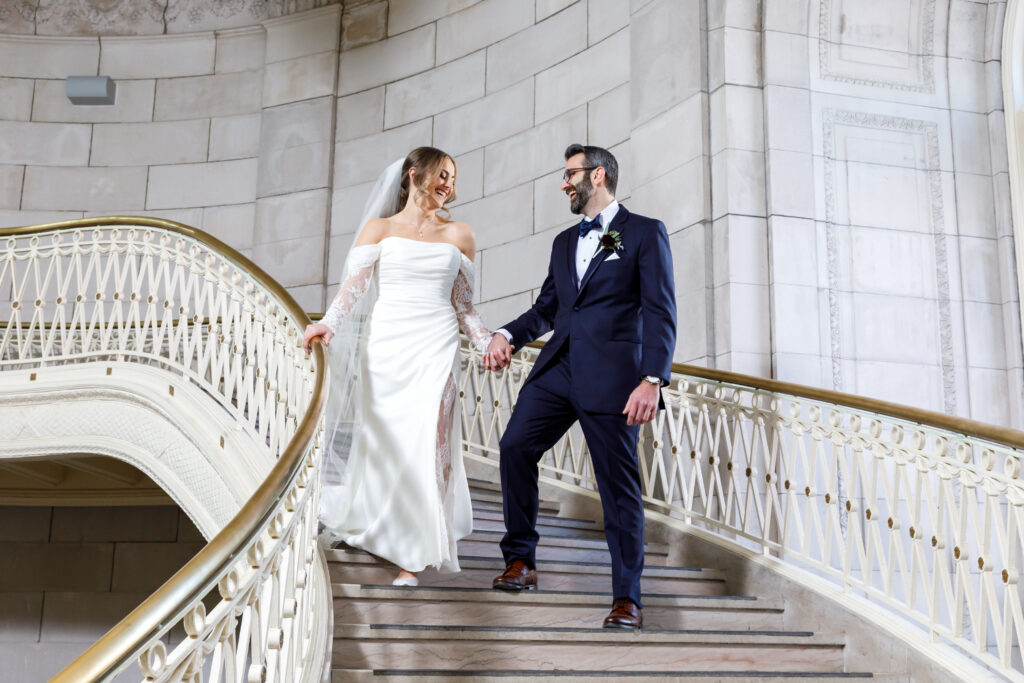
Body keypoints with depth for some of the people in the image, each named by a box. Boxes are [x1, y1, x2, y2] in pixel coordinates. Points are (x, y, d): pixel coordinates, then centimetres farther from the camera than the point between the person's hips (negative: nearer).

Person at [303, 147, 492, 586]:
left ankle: (413, 557, -1)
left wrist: (487, 343, 1)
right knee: (379, 442, 5)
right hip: (385, 347, 0)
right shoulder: (379, 228, 9)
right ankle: (371, 529, 30)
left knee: (426, 444, -8)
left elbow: (462, 305, 14)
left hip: (435, 348, 0)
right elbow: (353, 287, -1)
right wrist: (329, 323, -17)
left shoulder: (459, 235, 13)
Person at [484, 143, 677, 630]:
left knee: (618, 481, -3)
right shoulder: (564, 242, 22)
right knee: (515, 446, -6)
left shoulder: (645, 233, 2)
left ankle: (627, 598, 7)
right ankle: (521, 562, 10)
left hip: (611, 373, -6)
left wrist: (652, 379, -18)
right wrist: (509, 334, 0)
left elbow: (660, 312, -6)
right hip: (558, 366, 6)